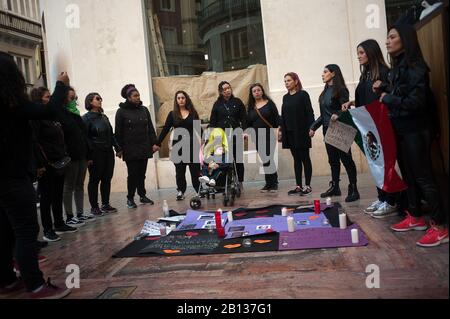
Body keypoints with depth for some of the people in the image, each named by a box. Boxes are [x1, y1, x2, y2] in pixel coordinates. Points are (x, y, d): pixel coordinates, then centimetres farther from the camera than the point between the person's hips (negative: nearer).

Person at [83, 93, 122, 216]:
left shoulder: (104, 117, 15)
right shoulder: (86, 118, -6)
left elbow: (111, 134, 17)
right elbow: (85, 137, -12)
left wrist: (117, 148, 12)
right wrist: (89, 155, -18)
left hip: (108, 152, 6)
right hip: (96, 154, -6)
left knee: (107, 179, 9)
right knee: (94, 180, 2)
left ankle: (106, 204, 20)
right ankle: (94, 207, 11)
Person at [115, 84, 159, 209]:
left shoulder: (144, 110, 11)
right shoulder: (121, 112, -1)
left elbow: (150, 128, 12)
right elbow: (118, 132, -2)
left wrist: (154, 143, 4)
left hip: (144, 148, 4)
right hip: (130, 150, -3)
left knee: (142, 173, 8)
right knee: (133, 174, -2)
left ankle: (142, 195, 20)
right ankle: (130, 198, 10)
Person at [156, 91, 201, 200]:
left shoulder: (193, 113, 6)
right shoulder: (172, 114, 4)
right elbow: (165, 130, 4)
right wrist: (158, 144, -1)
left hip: (192, 144, 0)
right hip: (178, 145, 0)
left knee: (195, 169, 2)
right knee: (180, 170, 4)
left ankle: (199, 190, 11)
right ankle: (180, 191, 12)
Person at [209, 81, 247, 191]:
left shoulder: (237, 102, 8)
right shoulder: (217, 104, 8)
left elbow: (244, 118, 7)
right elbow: (212, 122, 9)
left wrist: (244, 131, -5)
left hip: (236, 135, 1)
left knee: (238, 160, 3)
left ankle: (240, 182, 13)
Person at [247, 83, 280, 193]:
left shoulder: (269, 103, 2)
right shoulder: (251, 106, 12)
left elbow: (276, 118, -1)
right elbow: (248, 122, 14)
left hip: (269, 136, -3)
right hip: (258, 137, 4)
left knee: (268, 159, -9)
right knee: (264, 161, 6)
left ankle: (274, 184, 1)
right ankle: (268, 184, 14)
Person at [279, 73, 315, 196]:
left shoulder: (303, 94, -3)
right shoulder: (285, 97, 13)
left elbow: (309, 112, -8)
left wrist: (311, 128, -17)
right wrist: (281, 130, 11)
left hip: (301, 132, -5)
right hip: (289, 133, 6)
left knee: (305, 158, 0)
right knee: (296, 159, 8)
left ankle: (307, 186, 6)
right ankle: (299, 186, 13)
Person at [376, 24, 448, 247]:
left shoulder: (415, 68, -14)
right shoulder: (397, 67, 12)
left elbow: (415, 101, -21)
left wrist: (388, 98, -12)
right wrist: (384, 88, 3)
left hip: (415, 130, -9)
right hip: (400, 130, 9)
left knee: (423, 177, -6)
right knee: (408, 175, 14)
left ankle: (440, 227, 3)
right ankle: (415, 218, 27)